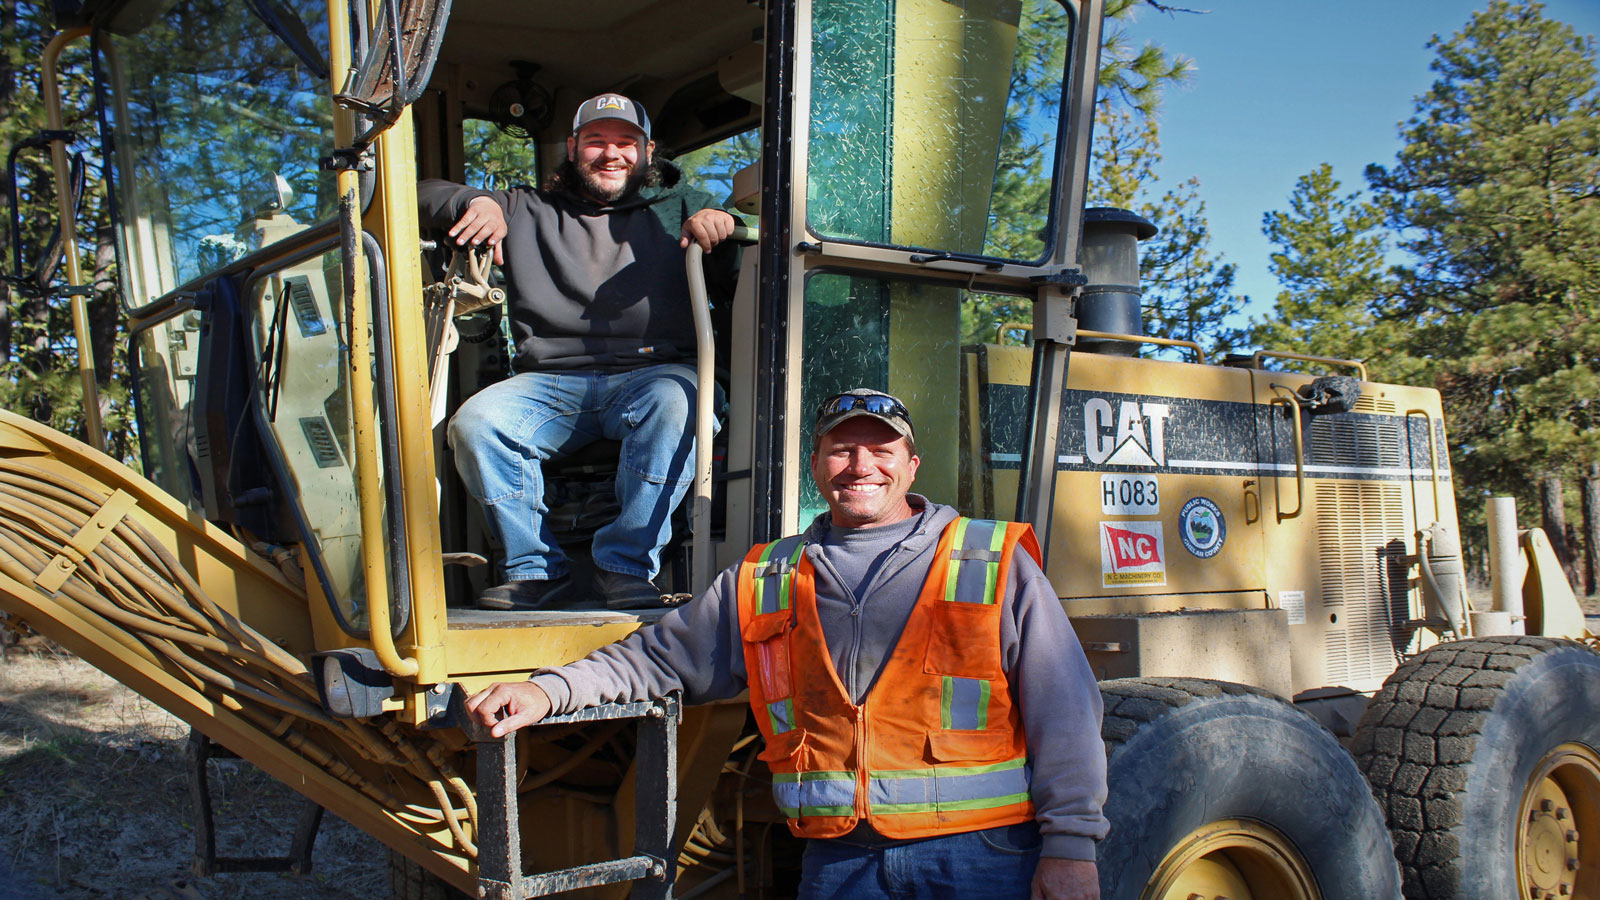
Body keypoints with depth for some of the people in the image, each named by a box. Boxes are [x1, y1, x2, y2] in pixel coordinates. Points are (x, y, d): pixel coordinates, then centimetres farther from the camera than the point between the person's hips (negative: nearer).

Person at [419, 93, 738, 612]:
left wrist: (719, 217, -9)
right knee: (475, 422, -27)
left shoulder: (677, 205, 20)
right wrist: (477, 202, 1)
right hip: (552, 382, 2)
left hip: (653, 371, -2)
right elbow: (424, 197, 23)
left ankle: (626, 566, -29)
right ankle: (537, 573, -17)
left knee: (674, 404, -38)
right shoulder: (528, 213, 23)